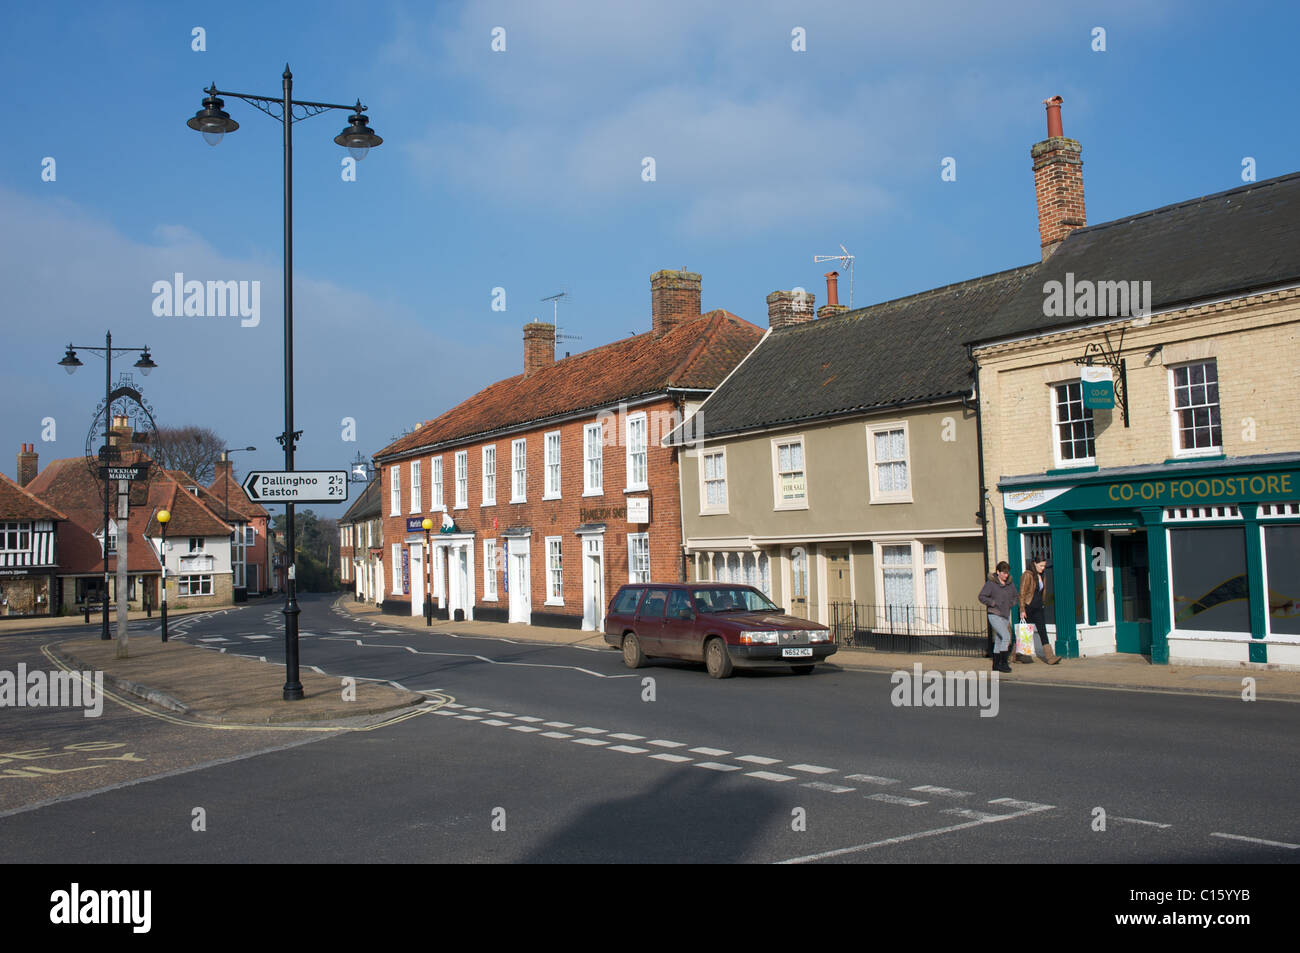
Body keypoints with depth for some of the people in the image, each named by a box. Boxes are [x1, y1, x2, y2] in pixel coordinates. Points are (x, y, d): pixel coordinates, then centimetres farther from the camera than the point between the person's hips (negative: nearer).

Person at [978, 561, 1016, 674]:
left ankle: (996, 666, 17)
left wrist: (1010, 603, 5)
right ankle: (1003, 663, -13)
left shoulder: (1009, 584, 8)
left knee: (999, 640, 10)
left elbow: (1014, 596, 23)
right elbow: (982, 596, -10)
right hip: (994, 615, -6)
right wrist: (994, 603, -17)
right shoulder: (991, 583, -10)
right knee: (1006, 636, -19)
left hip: (1006, 616, 6)